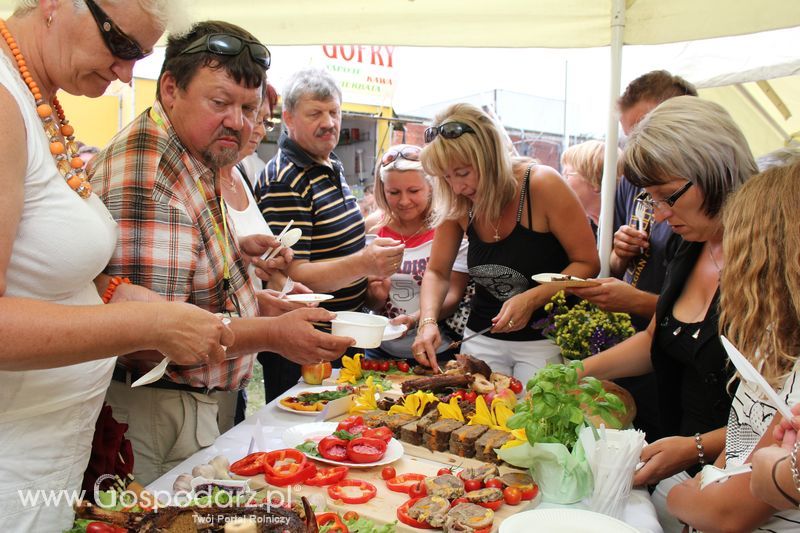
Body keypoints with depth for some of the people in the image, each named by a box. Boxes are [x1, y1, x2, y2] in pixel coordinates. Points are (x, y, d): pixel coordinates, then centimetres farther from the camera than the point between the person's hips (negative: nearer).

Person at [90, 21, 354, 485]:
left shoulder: (198, 160, 8)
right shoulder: (146, 177, -26)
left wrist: (237, 253, 4)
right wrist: (271, 334, -31)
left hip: (195, 400, 10)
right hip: (161, 408, -10)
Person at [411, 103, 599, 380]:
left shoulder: (542, 185, -19)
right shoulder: (457, 204, -6)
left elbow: (587, 263, -13)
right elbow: (436, 272, 3)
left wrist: (532, 299, -26)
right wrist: (428, 322, -15)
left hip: (545, 338, -3)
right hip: (482, 336, 4)